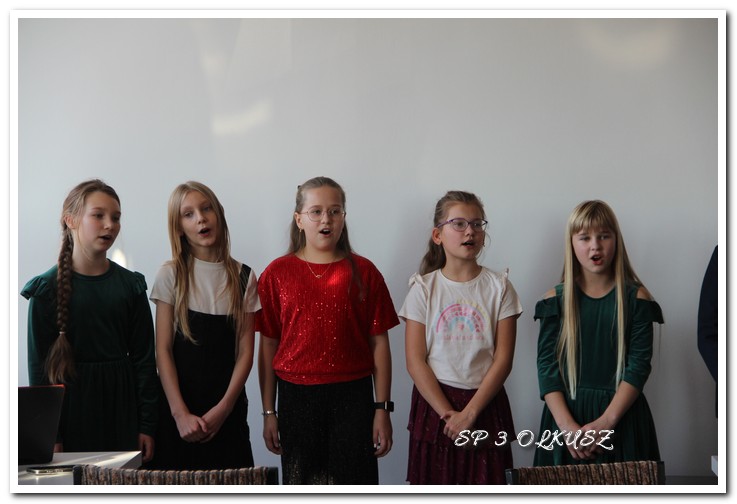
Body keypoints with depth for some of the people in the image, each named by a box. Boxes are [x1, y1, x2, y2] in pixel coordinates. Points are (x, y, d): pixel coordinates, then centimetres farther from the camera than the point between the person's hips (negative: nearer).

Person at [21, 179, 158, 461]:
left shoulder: (130, 285, 4)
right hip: (71, 403, -2)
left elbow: (144, 357, 5)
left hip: (121, 401, 2)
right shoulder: (48, 288, -3)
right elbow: (39, 365, -3)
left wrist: (146, 425, 1)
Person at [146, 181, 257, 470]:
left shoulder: (243, 277, 3)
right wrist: (180, 413, -14)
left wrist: (223, 408, -11)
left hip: (228, 409, 1)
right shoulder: (170, 275, -1)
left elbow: (245, 351, 0)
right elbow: (163, 350, -5)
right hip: (178, 409, -1)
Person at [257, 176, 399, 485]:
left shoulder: (364, 272, 2)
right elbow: (268, 346, 5)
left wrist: (382, 409, -1)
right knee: (301, 482, 9)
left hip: (352, 398, 0)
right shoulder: (277, 274, 3)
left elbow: (379, 344, 3)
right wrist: (269, 412, 4)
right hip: (296, 398, 1)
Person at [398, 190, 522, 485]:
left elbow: (503, 359, -3)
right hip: (434, 401, 0)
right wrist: (447, 413, -13)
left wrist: (470, 412, -12)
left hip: (486, 402, 0)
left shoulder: (499, 287, 2)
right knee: (434, 484, 2)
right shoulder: (423, 288, 1)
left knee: (485, 484, -1)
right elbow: (415, 362, -4)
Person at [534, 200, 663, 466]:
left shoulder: (636, 298, 0)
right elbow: (547, 367, -3)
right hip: (567, 413, 1)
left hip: (622, 415, -1)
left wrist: (606, 421, -16)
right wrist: (568, 426, -14)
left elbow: (639, 364, -6)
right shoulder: (556, 299, 2)